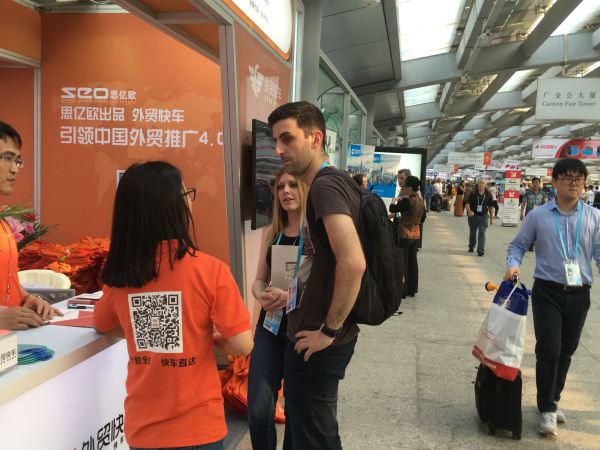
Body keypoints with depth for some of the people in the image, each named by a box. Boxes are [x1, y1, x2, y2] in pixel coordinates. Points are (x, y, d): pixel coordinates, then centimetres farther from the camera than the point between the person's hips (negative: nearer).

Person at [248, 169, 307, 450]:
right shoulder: (271, 232, 7)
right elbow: (259, 280, 11)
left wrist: (292, 296, -26)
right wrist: (262, 296, -11)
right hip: (270, 327, 4)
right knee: (258, 412, -3)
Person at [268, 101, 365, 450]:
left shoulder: (325, 186, -20)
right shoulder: (337, 182, 11)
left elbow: (353, 263, -32)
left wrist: (329, 330, -22)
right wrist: (297, 292, 17)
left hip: (316, 342, -9)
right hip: (322, 334, 10)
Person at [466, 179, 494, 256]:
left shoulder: (488, 194, -1)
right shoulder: (473, 193, -5)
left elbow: (490, 206, 8)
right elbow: (468, 204, -9)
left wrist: (491, 218, 10)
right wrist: (469, 211, -30)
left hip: (483, 216, 0)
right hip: (473, 215, 1)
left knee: (482, 233, -10)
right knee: (472, 233, 16)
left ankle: (481, 250, -12)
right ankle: (471, 247, 39)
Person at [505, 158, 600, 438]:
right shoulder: (538, 216, -4)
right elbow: (518, 245, 5)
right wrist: (513, 265, -14)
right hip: (547, 292, -2)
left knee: (566, 352, 15)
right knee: (548, 350, -7)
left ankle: (553, 400, 34)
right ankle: (547, 409, 8)